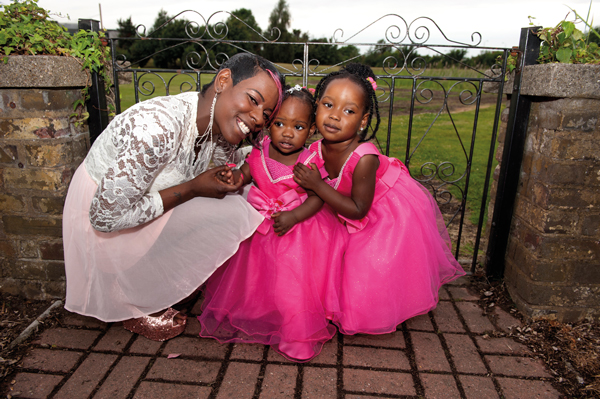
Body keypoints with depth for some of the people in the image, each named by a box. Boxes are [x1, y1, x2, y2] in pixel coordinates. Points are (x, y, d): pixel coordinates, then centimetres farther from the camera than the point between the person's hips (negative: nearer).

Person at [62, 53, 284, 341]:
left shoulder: (221, 123, -12)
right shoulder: (158, 129, -38)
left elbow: (234, 174, 10)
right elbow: (105, 215, -32)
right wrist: (193, 188, -28)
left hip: (143, 197, 8)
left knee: (232, 209, -1)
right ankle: (132, 309, 6)